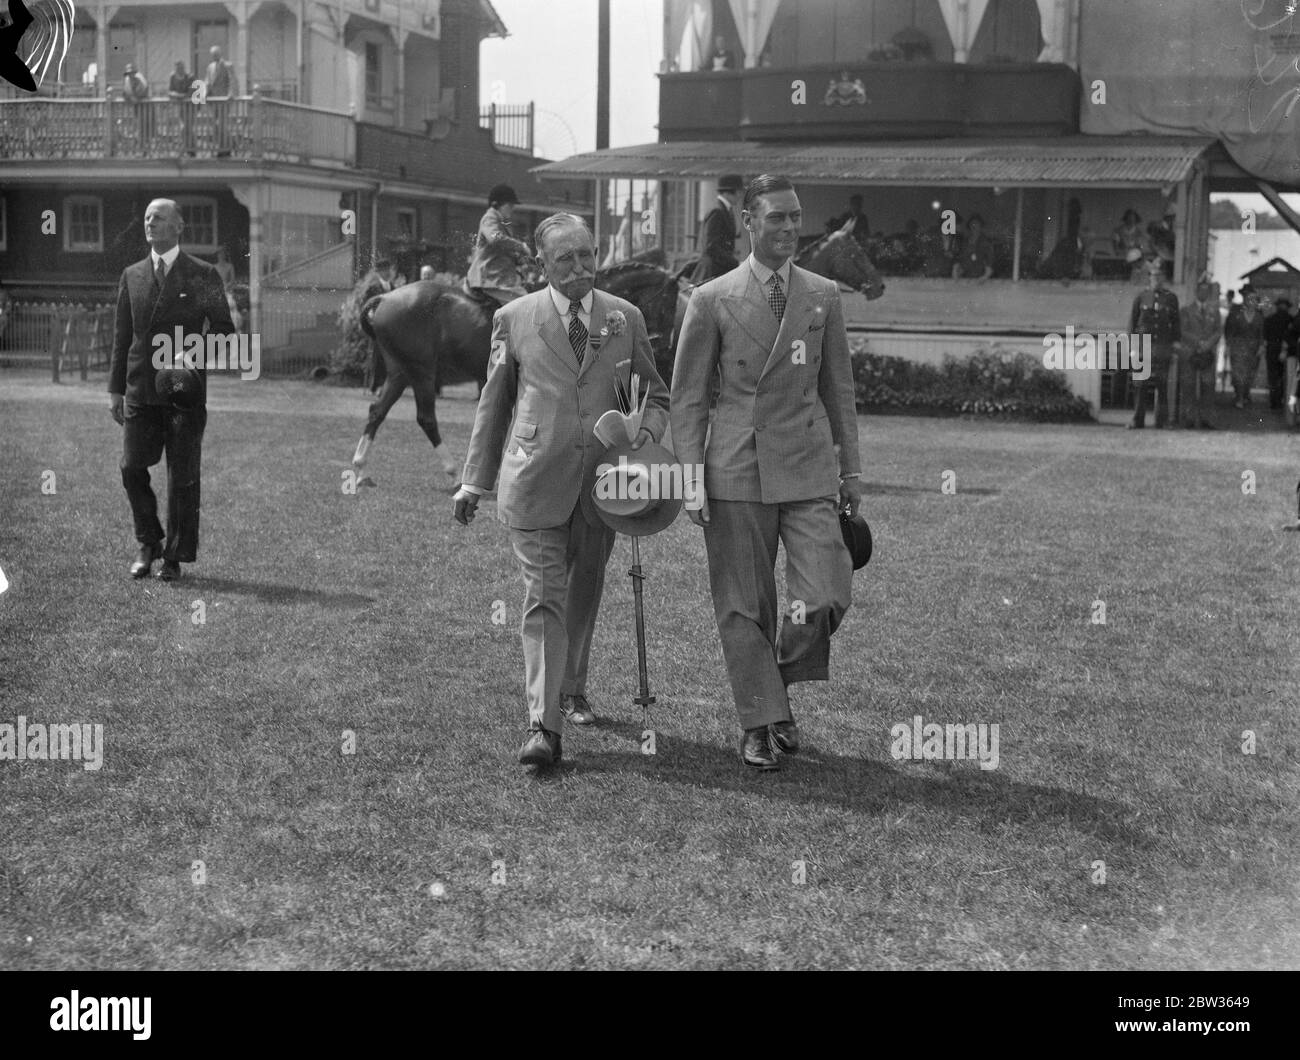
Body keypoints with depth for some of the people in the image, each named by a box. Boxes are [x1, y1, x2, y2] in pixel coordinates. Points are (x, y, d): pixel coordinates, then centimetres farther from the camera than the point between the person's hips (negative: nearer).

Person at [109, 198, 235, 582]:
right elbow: (122, 335, 14)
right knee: (132, 468, -3)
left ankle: (175, 558, 9)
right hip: (140, 389, 3)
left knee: (182, 478, -1)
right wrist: (116, 389, 9)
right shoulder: (131, 275, 12)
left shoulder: (202, 275, 2)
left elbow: (223, 330, 4)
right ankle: (149, 544, 18)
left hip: (184, 391, -3)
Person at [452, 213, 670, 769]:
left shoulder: (625, 318, 7)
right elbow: (493, 404, 10)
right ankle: (543, 725, -8)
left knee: (585, 594, 15)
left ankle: (572, 691, 37)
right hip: (534, 483, -2)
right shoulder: (514, 318, 3)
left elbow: (655, 395, 15)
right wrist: (474, 480, 8)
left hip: (601, 481, 3)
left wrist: (647, 430, -8)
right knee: (543, 600, -7)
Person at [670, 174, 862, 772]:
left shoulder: (823, 296, 8)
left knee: (826, 597, -8)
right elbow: (687, 398, 2)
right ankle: (760, 721, 18)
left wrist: (850, 470, 13)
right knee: (742, 606, 4)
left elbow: (838, 388, 14)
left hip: (808, 471, 2)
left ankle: (782, 684, 19)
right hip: (736, 471, -1)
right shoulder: (712, 301, 0)